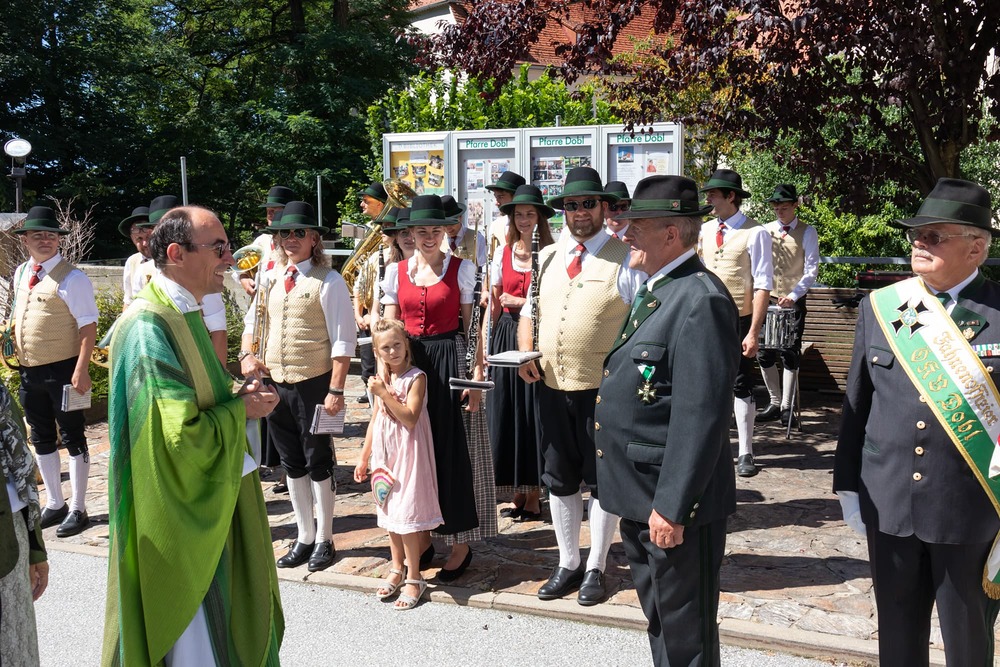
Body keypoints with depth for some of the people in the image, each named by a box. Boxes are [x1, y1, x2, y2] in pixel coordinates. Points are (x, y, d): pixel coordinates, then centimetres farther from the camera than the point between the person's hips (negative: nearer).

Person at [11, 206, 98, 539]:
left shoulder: (71, 278, -13)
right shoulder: (21, 274, 9)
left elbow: (88, 326, -17)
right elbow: (20, 315, 20)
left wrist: (81, 370, -24)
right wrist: (18, 358, 14)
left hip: (62, 370, -7)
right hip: (29, 371, 8)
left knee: (72, 438, 4)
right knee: (41, 439, 17)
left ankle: (77, 509, 15)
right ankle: (54, 504, 32)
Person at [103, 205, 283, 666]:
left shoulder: (183, 314, 6)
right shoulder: (149, 328, -25)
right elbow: (181, 435, -29)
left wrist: (237, 397, 0)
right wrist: (241, 409, -14)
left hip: (207, 497, 10)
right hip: (178, 511, -9)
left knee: (214, 615, 23)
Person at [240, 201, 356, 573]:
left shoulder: (328, 281, -11)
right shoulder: (272, 278, 8)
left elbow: (343, 340, -14)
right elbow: (252, 321, 20)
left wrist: (335, 390, -19)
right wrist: (247, 354, 0)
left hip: (313, 384, -6)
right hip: (275, 382, 6)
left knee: (318, 461, 6)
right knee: (291, 462, 15)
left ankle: (324, 540, 23)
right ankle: (304, 536, 30)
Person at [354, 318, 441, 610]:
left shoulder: (416, 377, -12)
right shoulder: (381, 378, 9)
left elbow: (410, 419, -21)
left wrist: (384, 393, -23)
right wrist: (364, 458, 17)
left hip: (408, 453, -7)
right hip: (385, 454, 7)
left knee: (406, 513, -6)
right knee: (388, 510, 13)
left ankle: (414, 578, 6)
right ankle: (397, 569, 29)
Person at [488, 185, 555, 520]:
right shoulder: (503, 255, 9)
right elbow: (494, 304, 8)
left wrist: (518, 302, -10)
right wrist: (486, 344, -3)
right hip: (506, 336, 4)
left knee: (534, 414, 1)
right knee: (506, 414, 6)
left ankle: (533, 495, 13)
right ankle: (518, 493, 18)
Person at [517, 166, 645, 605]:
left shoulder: (625, 259, -7)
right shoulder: (547, 258, 10)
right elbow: (529, 311, 19)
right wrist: (525, 351, 0)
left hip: (604, 391, -5)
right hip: (550, 387, 5)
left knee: (603, 482, 9)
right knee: (559, 479, 15)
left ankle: (596, 568, 26)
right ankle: (567, 564, 32)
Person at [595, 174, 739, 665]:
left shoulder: (702, 301, -20)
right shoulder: (654, 291, 12)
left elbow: (700, 416, -25)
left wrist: (671, 507, -23)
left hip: (674, 502, -10)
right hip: (640, 496, 10)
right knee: (658, 620, 25)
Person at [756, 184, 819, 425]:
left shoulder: (807, 232, 0)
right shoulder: (766, 230, 8)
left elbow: (811, 269, -5)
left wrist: (794, 295, -17)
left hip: (794, 302, -3)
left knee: (791, 354, -1)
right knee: (764, 352, 2)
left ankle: (786, 407, 8)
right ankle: (775, 403, 16)